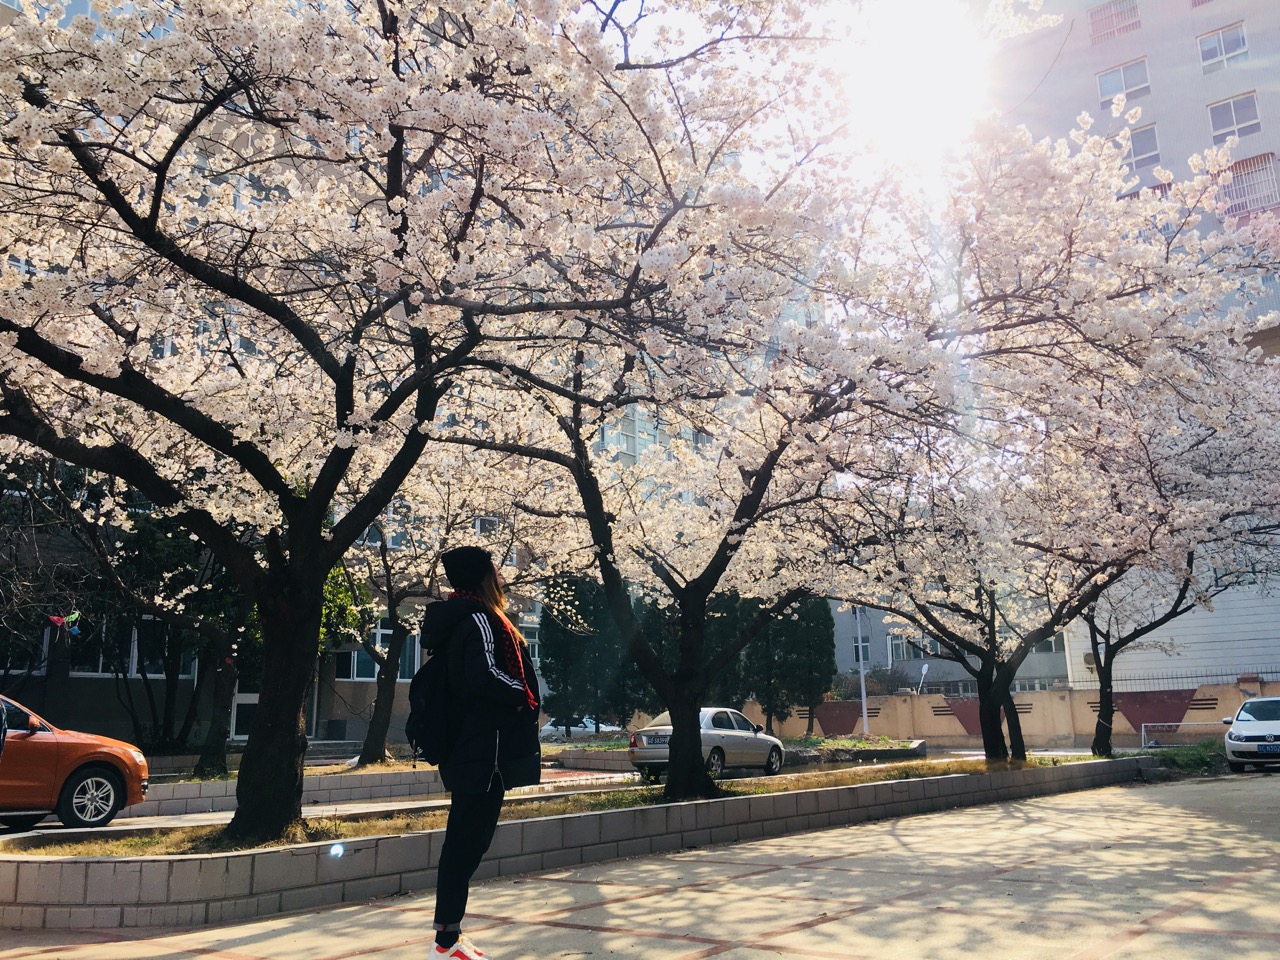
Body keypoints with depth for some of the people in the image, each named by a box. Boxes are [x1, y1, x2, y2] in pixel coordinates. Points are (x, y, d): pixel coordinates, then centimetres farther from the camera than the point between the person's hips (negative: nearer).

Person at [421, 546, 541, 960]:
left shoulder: (452, 620, 15)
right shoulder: (479, 618, -14)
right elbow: (485, 675, -26)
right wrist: (523, 696, -11)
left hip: (464, 750, 10)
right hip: (485, 751, -10)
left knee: (465, 841, 14)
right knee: (467, 843, -5)